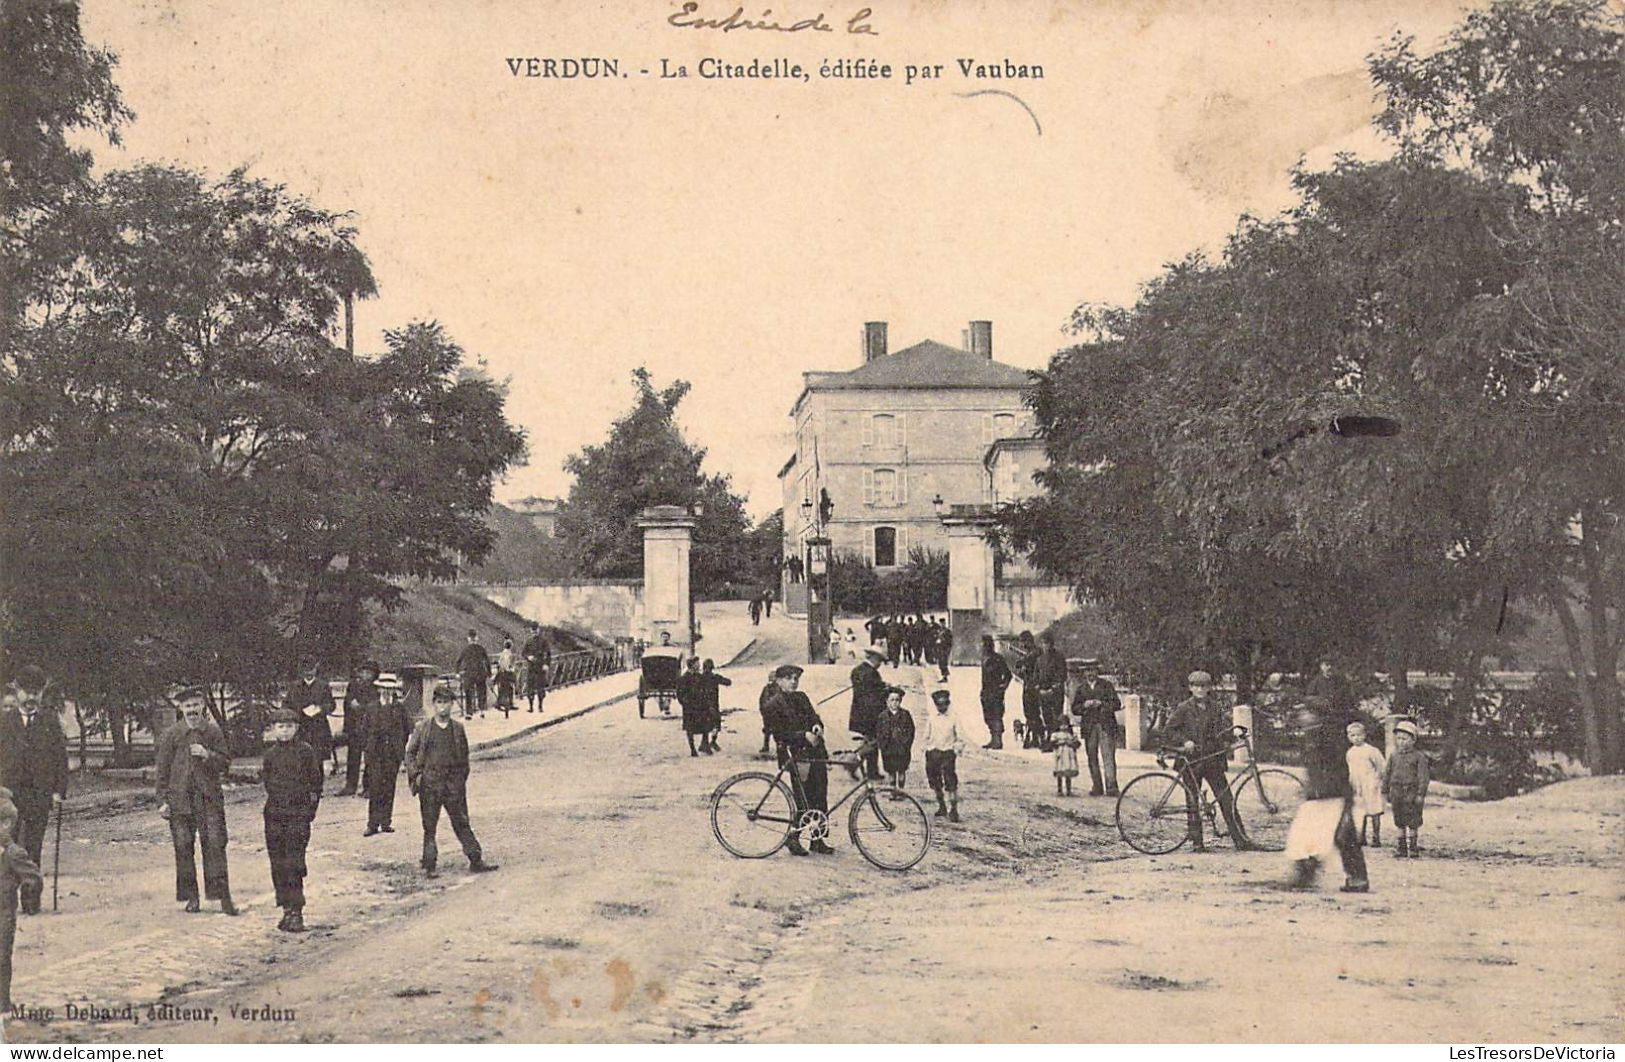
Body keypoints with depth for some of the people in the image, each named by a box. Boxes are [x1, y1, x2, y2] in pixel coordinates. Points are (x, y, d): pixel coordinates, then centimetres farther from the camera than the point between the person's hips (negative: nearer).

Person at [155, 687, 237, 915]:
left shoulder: (213, 731, 7)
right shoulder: (170, 734, 5)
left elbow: (225, 763, 7)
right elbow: (162, 770, 6)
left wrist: (208, 755, -13)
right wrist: (163, 801, 0)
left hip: (209, 797, 0)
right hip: (180, 798, 0)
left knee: (215, 844, -6)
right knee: (183, 848, 2)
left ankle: (223, 896, -5)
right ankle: (191, 898, 11)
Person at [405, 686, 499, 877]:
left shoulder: (458, 729, 7)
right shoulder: (423, 728, 2)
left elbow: (464, 757, 15)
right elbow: (410, 752, 7)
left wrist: (462, 779, 10)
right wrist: (415, 774, -4)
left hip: (453, 784, 1)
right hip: (429, 783, -1)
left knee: (462, 823, 2)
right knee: (429, 827, 4)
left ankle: (476, 861, 4)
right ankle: (430, 865, 11)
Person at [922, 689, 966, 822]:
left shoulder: (953, 718, -1)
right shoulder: (931, 718, 4)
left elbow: (961, 740, 4)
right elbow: (927, 736, 12)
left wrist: (957, 750, -6)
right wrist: (927, 749, 6)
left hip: (948, 753, -3)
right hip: (933, 753, 3)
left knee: (951, 783, -11)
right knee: (935, 783, 11)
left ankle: (953, 810, -7)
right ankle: (941, 806, 29)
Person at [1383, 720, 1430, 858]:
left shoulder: (1418, 757, -5)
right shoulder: (1394, 756, 9)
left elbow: (1423, 777, -8)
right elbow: (1387, 774, 14)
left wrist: (1421, 794, -13)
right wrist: (1385, 791, 10)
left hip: (1411, 792, -4)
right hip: (1397, 792, 4)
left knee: (1412, 822, 0)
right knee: (1400, 822, 9)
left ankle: (1413, 846, 11)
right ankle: (1402, 847, 16)